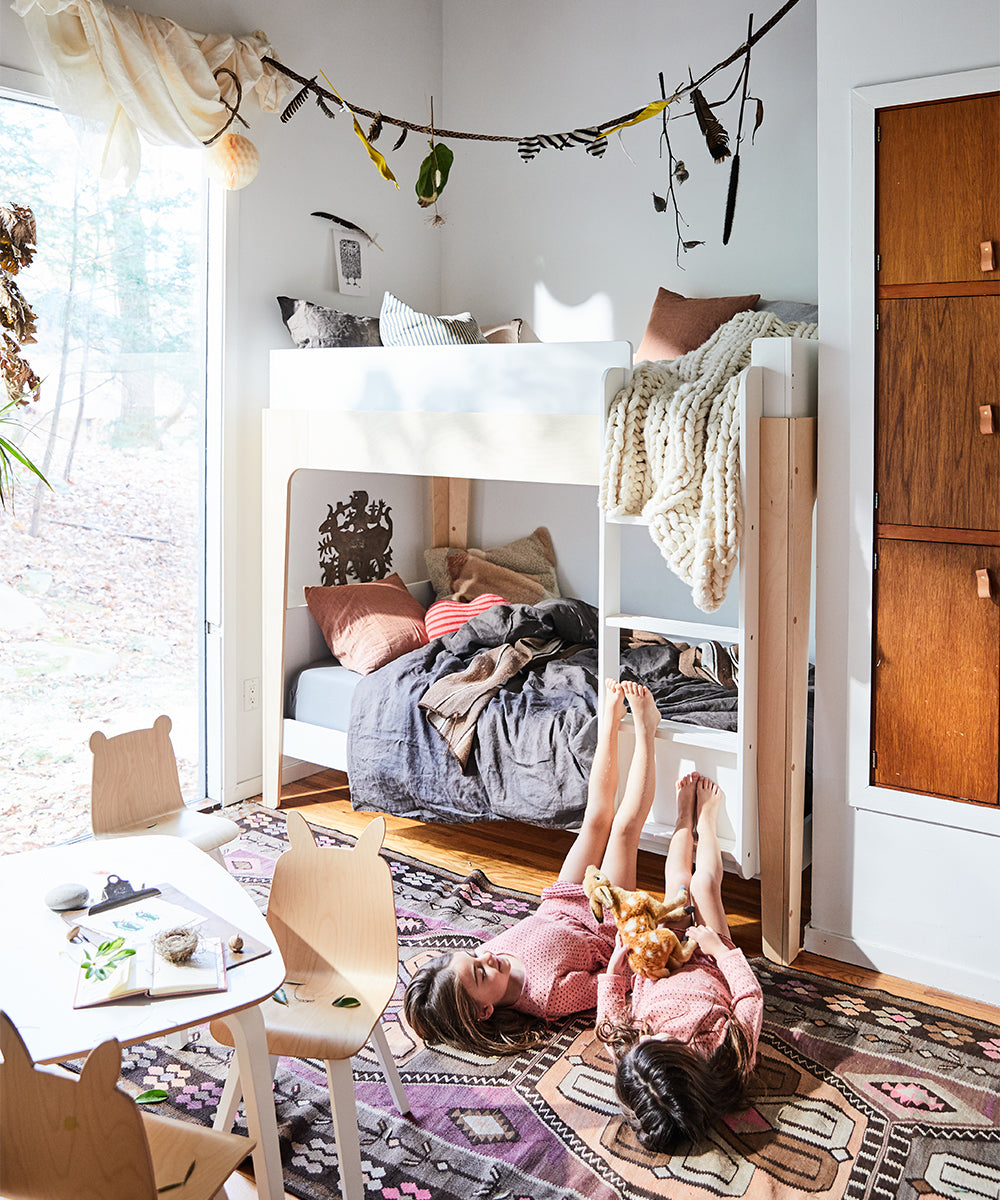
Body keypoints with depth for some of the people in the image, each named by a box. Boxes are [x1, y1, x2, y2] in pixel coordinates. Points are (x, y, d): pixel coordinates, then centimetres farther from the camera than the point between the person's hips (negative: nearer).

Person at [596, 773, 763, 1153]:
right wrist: (717, 946, -20)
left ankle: (686, 817, 46)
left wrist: (620, 952, -19)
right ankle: (706, 819, 42)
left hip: (656, 969, 1)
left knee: (678, 879, 10)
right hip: (711, 967, -1)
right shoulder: (729, 1057, -45)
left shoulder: (627, 1055, -40)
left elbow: (610, 998, -19)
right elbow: (751, 994, -26)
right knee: (704, 881, 5)